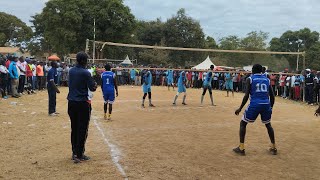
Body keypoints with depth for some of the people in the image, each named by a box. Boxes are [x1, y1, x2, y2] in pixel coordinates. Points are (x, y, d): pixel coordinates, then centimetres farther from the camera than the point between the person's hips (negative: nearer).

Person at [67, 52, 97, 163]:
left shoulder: (71, 71, 7)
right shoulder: (85, 73, -14)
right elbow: (92, 88, -13)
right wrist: (95, 85, 10)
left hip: (71, 103, 7)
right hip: (83, 103, -7)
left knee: (74, 129, 14)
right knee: (82, 130, 1)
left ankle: (74, 153, 22)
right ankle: (79, 155, 3)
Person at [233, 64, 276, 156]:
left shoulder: (250, 79, 4)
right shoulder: (267, 79, 15)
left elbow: (246, 95, -6)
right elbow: (272, 96, 12)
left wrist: (240, 108, 0)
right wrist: (270, 108, 26)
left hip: (254, 104, -4)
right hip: (266, 105, 4)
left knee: (243, 123, 13)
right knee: (268, 125, 28)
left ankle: (241, 148, 8)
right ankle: (273, 148, 29)